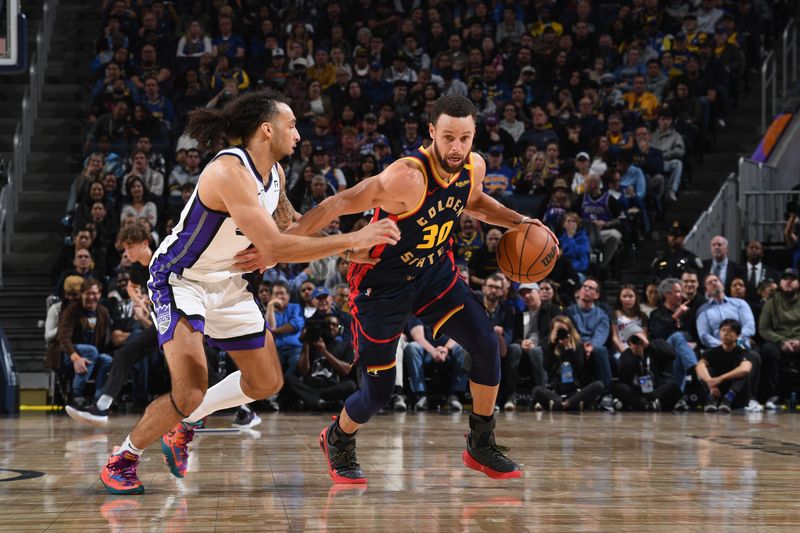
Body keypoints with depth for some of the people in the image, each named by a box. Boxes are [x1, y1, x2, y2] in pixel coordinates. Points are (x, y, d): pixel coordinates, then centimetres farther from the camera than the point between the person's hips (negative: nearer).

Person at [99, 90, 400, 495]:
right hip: (179, 279, -9)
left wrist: (270, 253, -7)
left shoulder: (275, 173, -2)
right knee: (190, 393, -22)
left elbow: (288, 223, 18)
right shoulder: (229, 171, -31)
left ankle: (183, 426, 31)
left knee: (267, 382, 13)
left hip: (225, 282, 9)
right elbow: (275, 247, -36)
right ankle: (122, 459, -1)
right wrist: (355, 240, -35)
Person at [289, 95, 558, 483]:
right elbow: (338, 205, -30)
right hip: (382, 283, -6)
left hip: (435, 272, 6)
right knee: (378, 393, -1)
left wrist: (517, 222, 3)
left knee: (486, 346, -11)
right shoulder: (407, 177, -33)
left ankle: (481, 445, 8)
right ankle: (337, 440, 32)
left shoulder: (474, 167, -9)